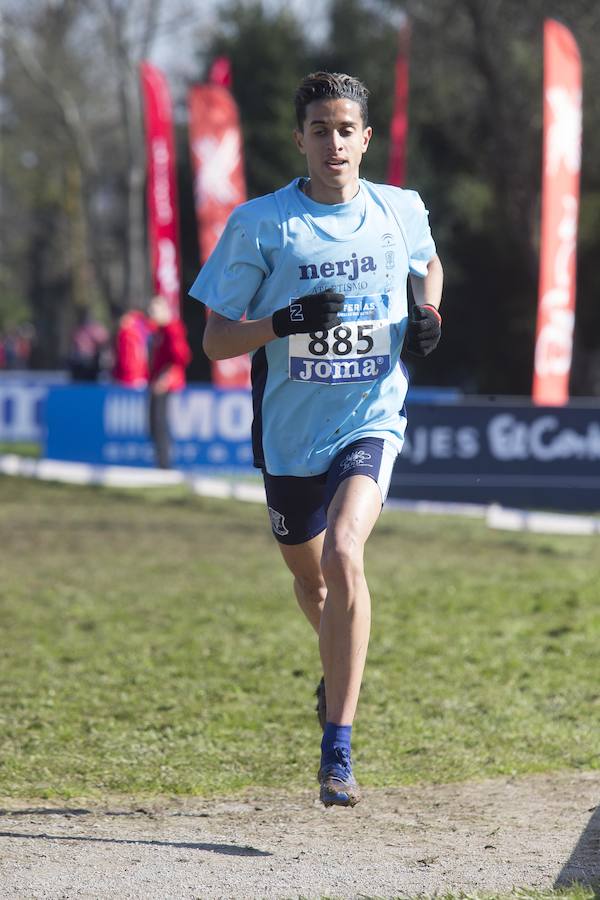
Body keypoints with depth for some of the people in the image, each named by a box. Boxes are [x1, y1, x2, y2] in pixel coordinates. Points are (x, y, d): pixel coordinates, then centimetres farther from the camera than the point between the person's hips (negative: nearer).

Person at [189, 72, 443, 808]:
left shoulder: (401, 211, -1)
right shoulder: (260, 224, -7)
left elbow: (428, 263, 23)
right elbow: (215, 338, -5)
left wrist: (427, 315, 1)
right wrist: (285, 323, -24)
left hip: (370, 421, -2)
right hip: (289, 432, 2)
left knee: (343, 556, -26)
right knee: (308, 576, 20)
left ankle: (337, 752, -23)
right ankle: (341, 668, 57)